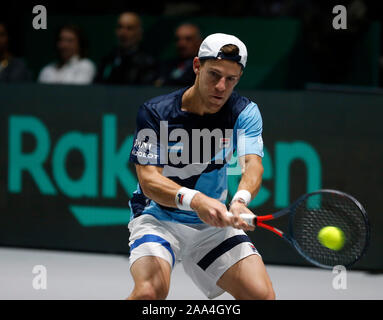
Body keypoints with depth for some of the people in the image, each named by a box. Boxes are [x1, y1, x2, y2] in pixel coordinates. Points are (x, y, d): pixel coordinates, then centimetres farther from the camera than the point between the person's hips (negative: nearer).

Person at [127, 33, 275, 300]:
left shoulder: (245, 112, -8)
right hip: (158, 217, -3)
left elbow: (253, 163, -25)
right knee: (150, 290, -30)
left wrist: (240, 200, -49)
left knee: (262, 295, -15)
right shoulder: (155, 113, -16)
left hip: (215, 222, 3)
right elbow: (149, 180, -25)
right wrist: (195, 200, -45)